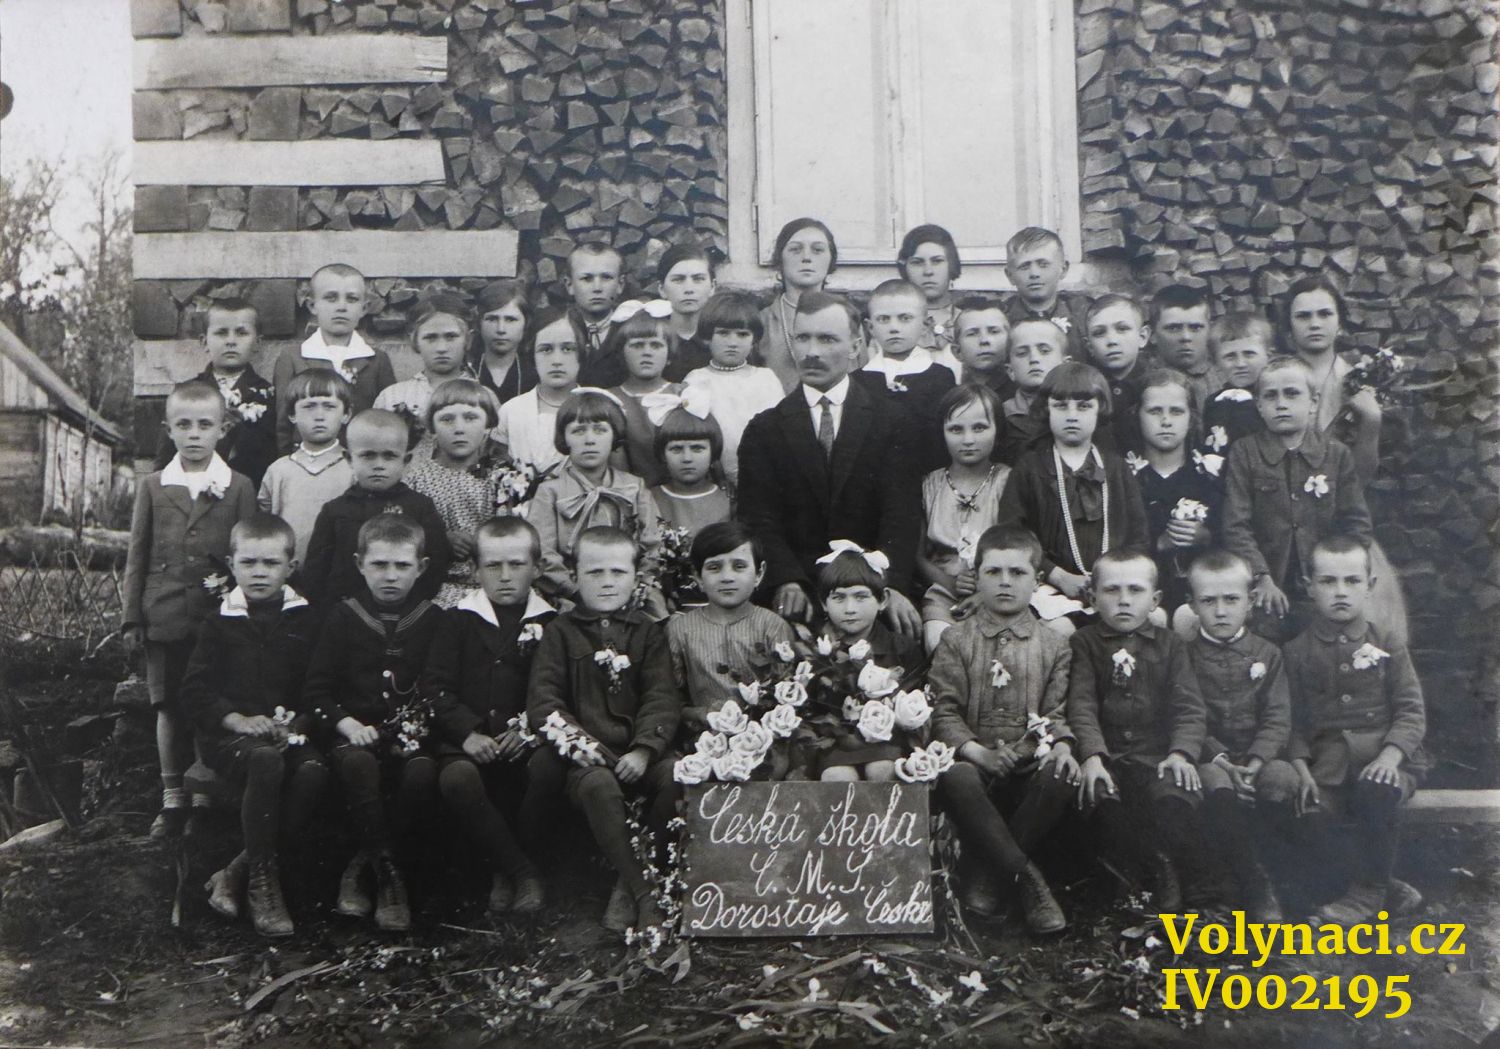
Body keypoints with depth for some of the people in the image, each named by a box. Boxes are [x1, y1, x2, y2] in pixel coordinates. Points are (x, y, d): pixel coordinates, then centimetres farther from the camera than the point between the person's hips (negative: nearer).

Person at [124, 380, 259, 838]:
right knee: (168, 708, 8)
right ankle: (172, 800, 19)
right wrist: (131, 616, 4)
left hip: (217, 617, -1)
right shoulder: (152, 487, 8)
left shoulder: (239, 487, 3)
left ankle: (204, 800, 15)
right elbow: (137, 555, 8)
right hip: (164, 617, 2)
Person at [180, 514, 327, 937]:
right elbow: (194, 689, 3)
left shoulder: (305, 620, 12)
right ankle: (262, 880, -25)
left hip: (289, 732, 2)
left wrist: (298, 720, -9)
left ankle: (236, 872, -20)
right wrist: (239, 720, -12)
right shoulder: (220, 622, 9)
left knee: (314, 771, -31)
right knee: (266, 760, -36)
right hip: (230, 735, -2)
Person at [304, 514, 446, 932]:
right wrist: (347, 724, -11)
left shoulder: (435, 621, 9)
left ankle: (360, 867, -12)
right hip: (355, 732, 0)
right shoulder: (341, 617, 9)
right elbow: (316, 689, 5)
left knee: (423, 773, -33)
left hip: (411, 734, 1)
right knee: (358, 765, -35)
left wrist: (423, 722, -10)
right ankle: (388, 876, -25)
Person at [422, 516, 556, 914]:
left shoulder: (551, 624, 12)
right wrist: (468, 733, -11)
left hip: (528, 742, 0)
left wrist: (531, 728, -15)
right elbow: (435, 686, 4)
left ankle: (504, 870, -7)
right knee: (456, 778, -34)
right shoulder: (459, 620, 13)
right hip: (468, 742, 0)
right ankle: (522, 872, -16)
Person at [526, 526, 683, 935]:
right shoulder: (560, 632, 11)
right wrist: (573, 738, -16)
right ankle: (643, 892, -23)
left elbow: (663, 698, 2)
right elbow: (542, 698, 2)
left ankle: (628, 884, -12)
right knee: (599, 786, -35)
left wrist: (644, 749, -14)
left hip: (639, 751, 2)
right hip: (586, 753, -2)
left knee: (675, 778, -28)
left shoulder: (648, 633, 14)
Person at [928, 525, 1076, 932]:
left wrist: (1061, 745, -14)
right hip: (975, 761, -1)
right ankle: (1026, 879, -28)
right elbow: (944, 710, -2)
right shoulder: (955, 641, 6)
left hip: (1030, 766, 2)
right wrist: (976, 751, -17)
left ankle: (982, 868, -18)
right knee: (954, 777, -35)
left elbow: (1057, 709, 8)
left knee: (1062, 777, -32)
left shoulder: (1052, 646, 11)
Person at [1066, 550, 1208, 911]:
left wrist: (1182, 752, -14)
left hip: (1159, 756, 0)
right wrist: (1093, 754, -20)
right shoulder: (1084, 643, 9)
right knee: (1101, 796, -31)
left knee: (1174, 798, -30)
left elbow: (1189, 706, 4)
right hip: (1107, 757, 0)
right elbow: (1082, 705, -4)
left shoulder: (1169, 645, 13)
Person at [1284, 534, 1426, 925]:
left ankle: (1367, 892, -13)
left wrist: (1391, 754, -17)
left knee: (1377, 792, -34)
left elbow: (1411, 710, 1)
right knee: (1313, 820, -25)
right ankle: (1380, 880, 1)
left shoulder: (1386, 646, 7)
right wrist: (1301, 769, -9)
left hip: (1384, 755, -1)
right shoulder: (1297, 652, 8)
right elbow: (1293, 719, 5)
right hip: (1328, 764, 1)